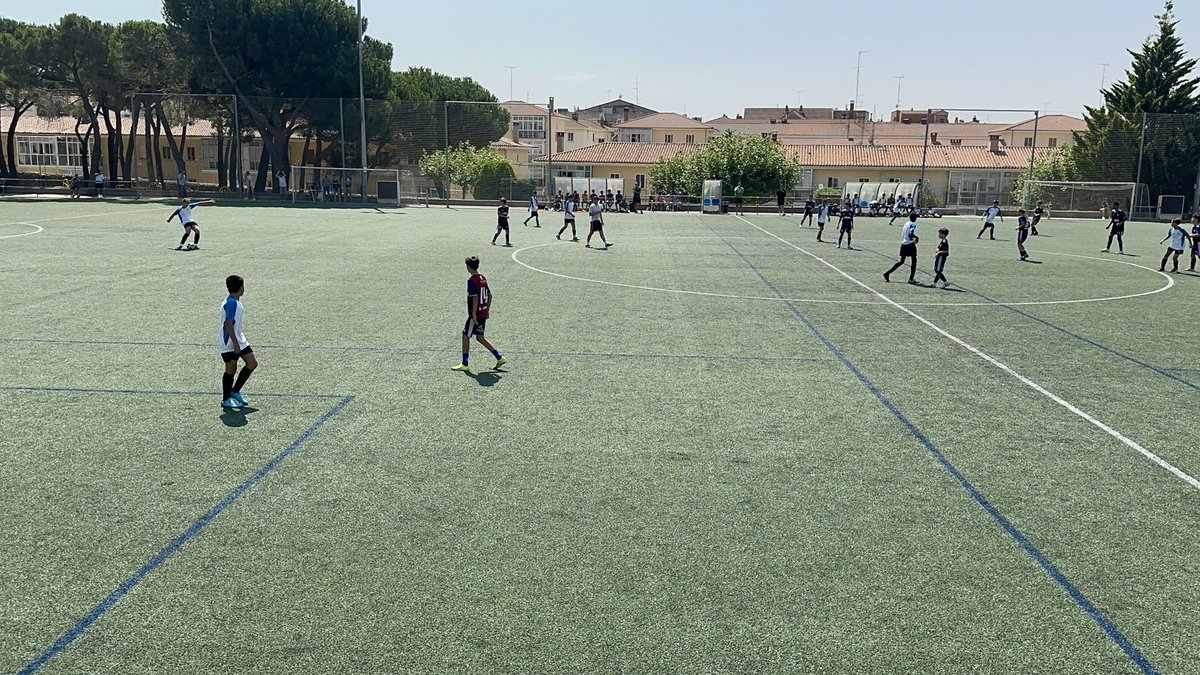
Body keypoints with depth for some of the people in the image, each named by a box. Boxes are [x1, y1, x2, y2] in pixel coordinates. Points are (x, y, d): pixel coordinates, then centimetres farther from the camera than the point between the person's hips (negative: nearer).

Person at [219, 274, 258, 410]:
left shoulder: (235, 302, 11)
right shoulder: (231, 303, -19)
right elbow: (228, 324, -24)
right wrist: (235, 343, -24)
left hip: (239, 341, 10)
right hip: (229, 343, -10)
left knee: (252, 363, 7)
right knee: (231, 369, 0)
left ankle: (235, 391, 19)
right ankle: (226, 400, 13)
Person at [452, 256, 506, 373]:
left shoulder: (472, 280, -15)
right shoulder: (483, 278, 11)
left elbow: (475, 298, -22)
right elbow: (489, 295, 14)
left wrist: (473, 314, -21)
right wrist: (487, 310, 19)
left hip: (475, 314, -8)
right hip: (484, 313, 8)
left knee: (466, 336, 2)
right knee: (480, 337, 17)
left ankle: (465, 365, 6)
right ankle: (499, 358, 15)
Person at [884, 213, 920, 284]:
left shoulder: (906, 224, 12)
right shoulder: (913, 224, -11)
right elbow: (910, 234, -24)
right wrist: (916, 238, -8)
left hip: (903, 244, 7)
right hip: (910, 244, -7)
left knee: (901, 262, 14)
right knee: (914, 261, 5)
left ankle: (887, 273, 7)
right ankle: (911, 279, 4)